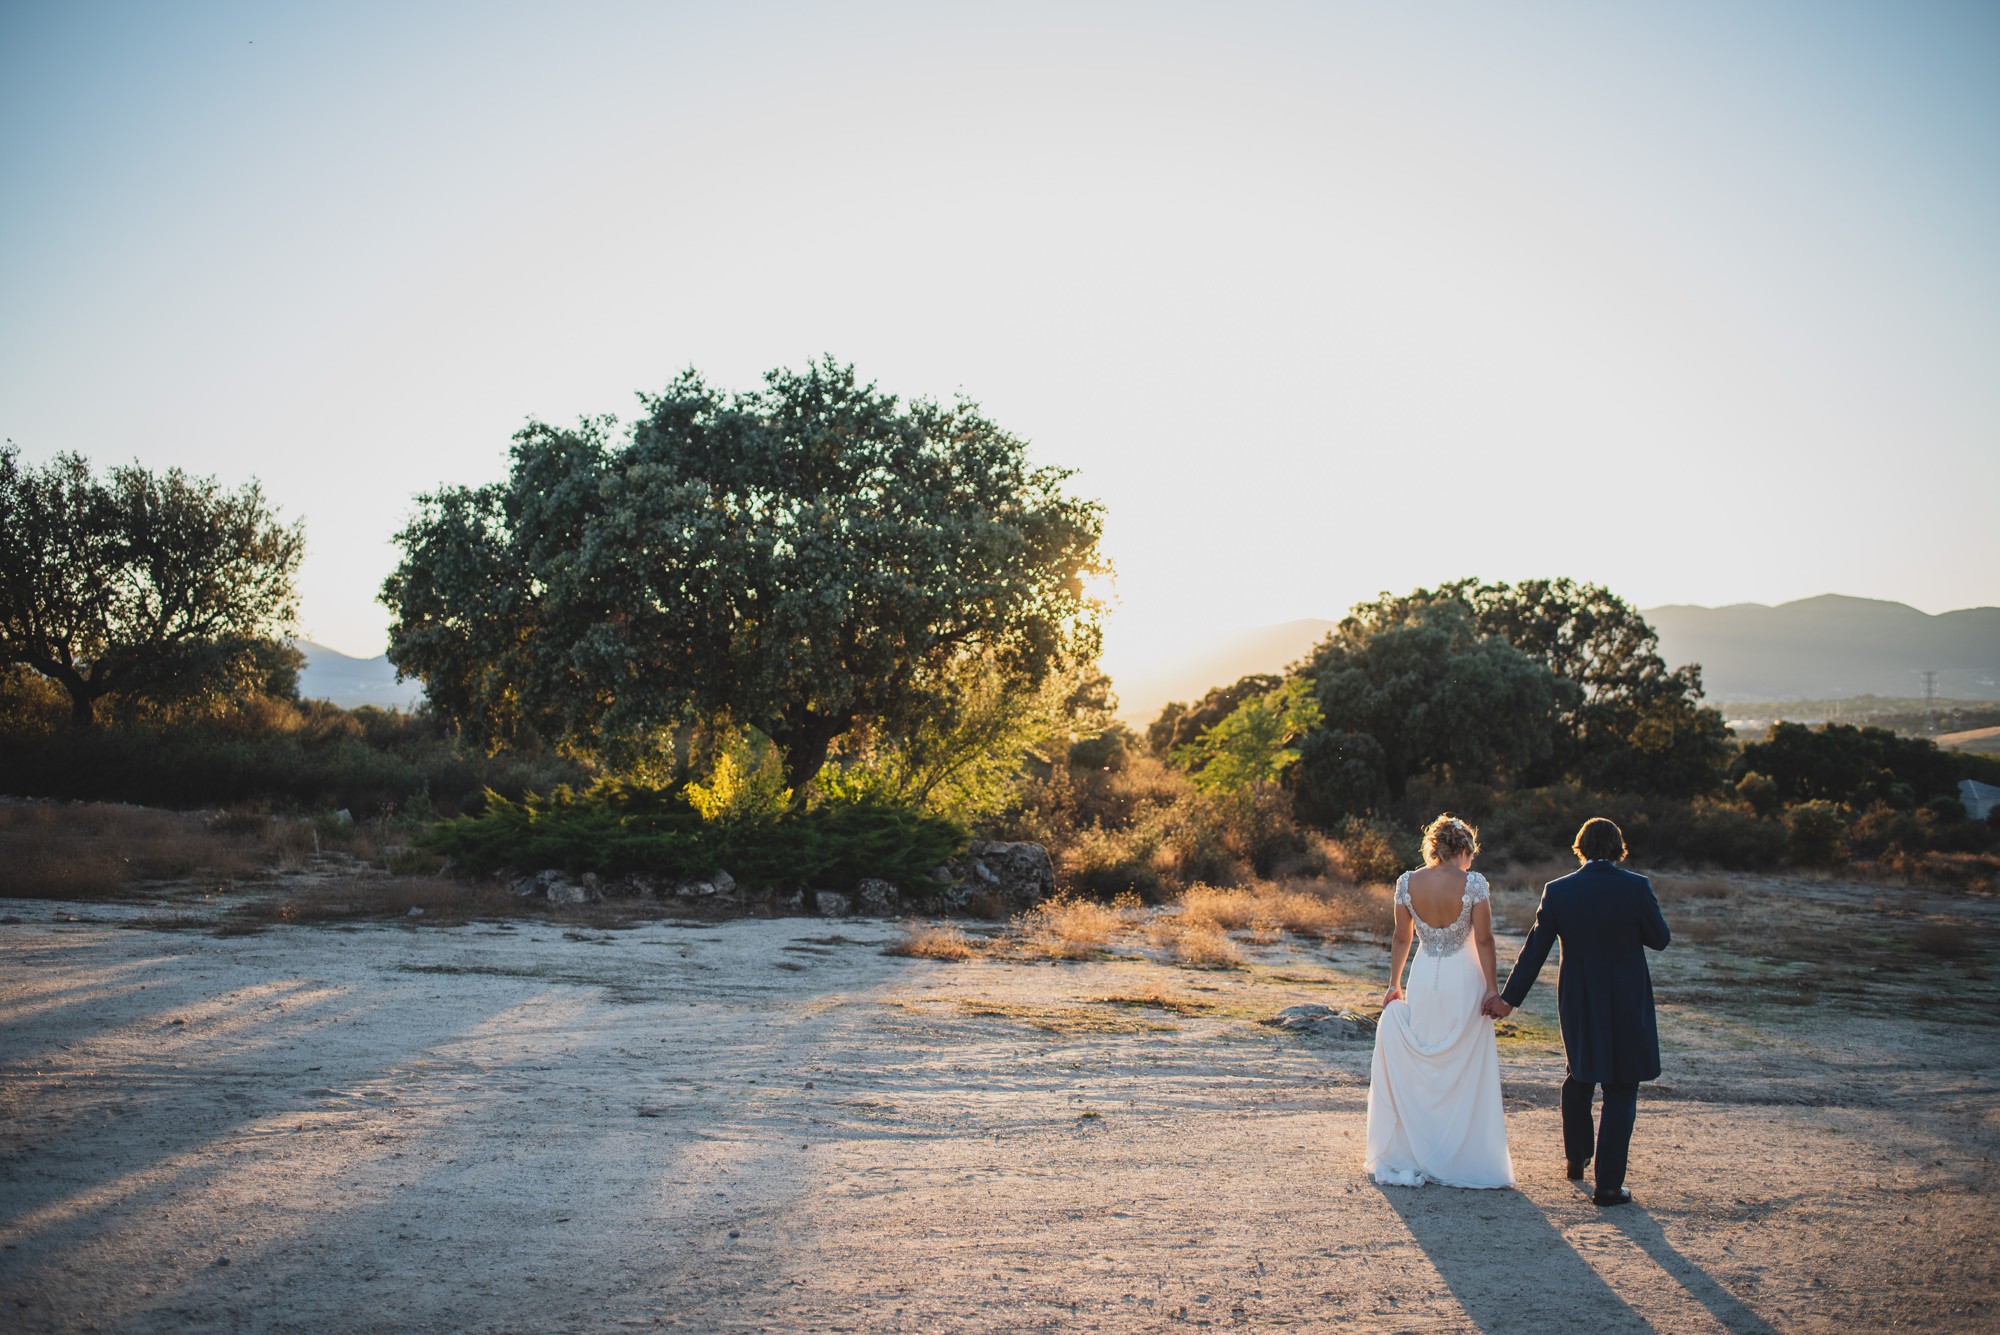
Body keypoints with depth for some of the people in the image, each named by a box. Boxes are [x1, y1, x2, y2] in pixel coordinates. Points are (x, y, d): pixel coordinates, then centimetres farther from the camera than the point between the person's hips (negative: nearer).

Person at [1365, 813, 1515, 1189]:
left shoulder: (1407, 883, -3)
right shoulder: (1472, 883, -11)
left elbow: (1402, 938, 5)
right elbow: (1483, 940, -9)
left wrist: (1394, 983, 14)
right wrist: (1492, 987, -2)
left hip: (1424, 979, 2)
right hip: (1463, 980, -2)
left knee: (1415, 1071, 13)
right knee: (1465, 1071, 9)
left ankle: (1414, 1154, 17)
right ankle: (1463, 1156, 15)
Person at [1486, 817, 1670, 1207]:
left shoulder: (1558, 891, -7)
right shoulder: (1636, 887, -13)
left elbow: (1534, 950, -2)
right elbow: (1660, 939, -1)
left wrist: (1509, 998, 6)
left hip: (1577, 1001, 3)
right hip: (1626, 1003, -3)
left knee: (1579, 1076, 24)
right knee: (1620, 1090, 6)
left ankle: (1576, 1161, 37)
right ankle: (1608, 1183, 4)